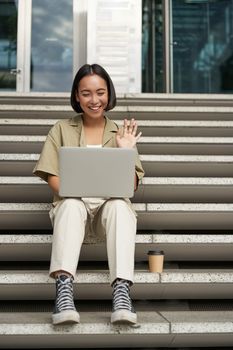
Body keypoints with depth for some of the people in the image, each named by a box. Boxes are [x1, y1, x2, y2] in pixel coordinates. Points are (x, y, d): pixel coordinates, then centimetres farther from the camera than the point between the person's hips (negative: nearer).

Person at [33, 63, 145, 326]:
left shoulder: (120, 133, 15)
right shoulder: (61, 129, 12)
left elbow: (131, 185, 8)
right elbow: (52, 177, 3)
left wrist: (126, 152, -10)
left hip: (110, 207, 1)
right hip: (74, 207, 0)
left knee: (119, 205, -34)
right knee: (71, 204, -35)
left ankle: (122, 289, -46)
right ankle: (64, 287, -49)